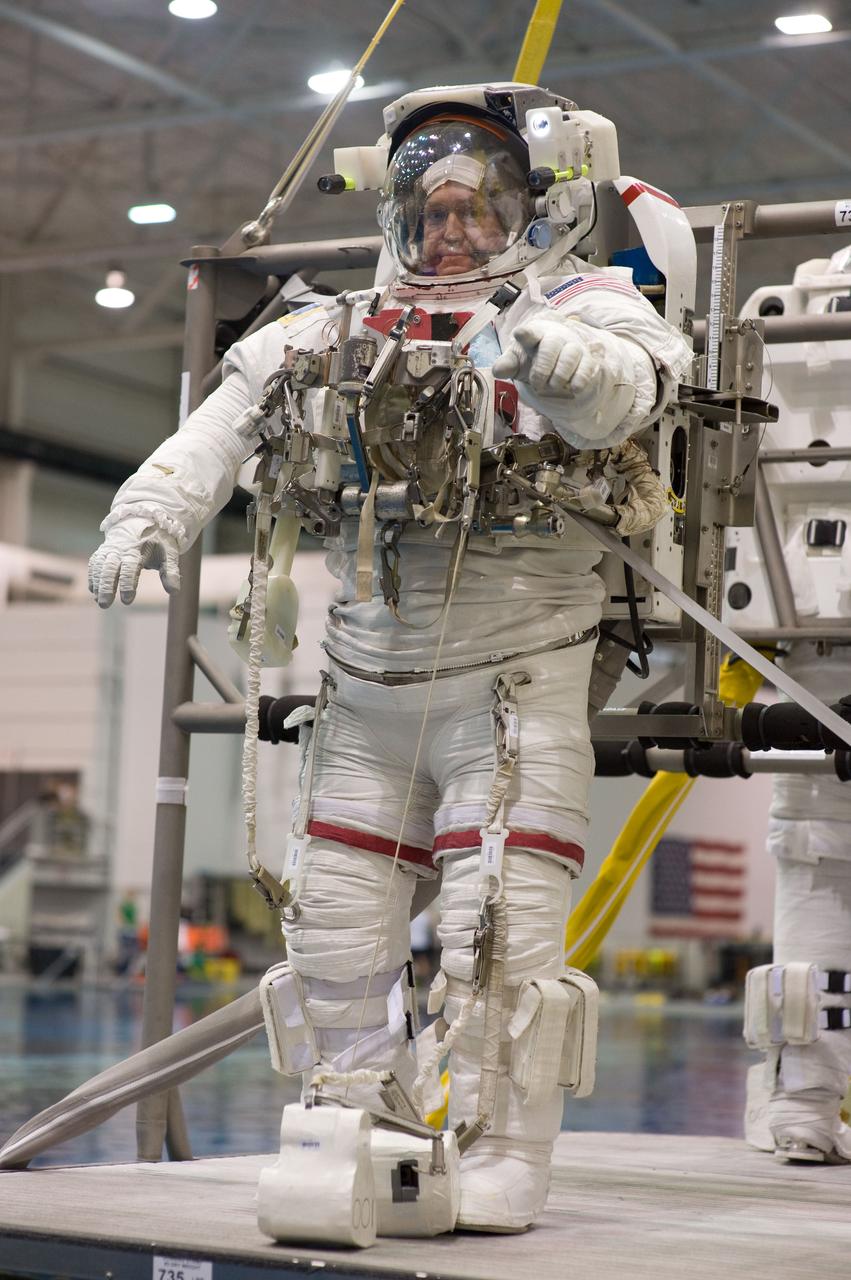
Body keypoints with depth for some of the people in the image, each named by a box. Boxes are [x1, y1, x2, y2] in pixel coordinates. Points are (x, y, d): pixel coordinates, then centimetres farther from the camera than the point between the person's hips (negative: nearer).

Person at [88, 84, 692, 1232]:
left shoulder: (571, 306, 1)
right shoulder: (342, 331, 12)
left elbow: (626, 395, -20)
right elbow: (230, 419, 6)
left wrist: (544, 351, -40)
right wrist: (149, 515, -9)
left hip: (513, 680, -4)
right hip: (368, 691, 5)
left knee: (501, 929, -11)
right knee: (334, 924, 6)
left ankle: (502, 1158, -2)